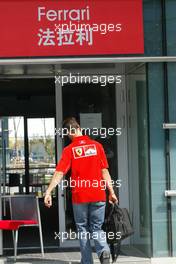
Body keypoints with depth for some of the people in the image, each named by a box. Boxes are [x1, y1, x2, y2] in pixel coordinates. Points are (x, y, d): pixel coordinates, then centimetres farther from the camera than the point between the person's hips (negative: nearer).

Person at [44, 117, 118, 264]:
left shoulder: (69, 149, -4)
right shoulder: (97, 145, 3)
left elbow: (59, 173, -11)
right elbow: (105, 171, 3)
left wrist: (48, 192, -12)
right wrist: (111, 192, 8)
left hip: (79, 196, -2)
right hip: (98, 195, 2)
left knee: (83, 229, 13)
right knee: (97, 227, 13)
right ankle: (104, 250, -13)